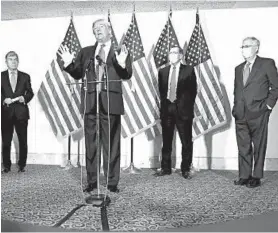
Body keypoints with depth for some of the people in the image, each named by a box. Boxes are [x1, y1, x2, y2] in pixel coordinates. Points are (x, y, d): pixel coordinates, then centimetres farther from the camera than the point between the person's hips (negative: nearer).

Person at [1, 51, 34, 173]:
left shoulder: (25, 77, 11)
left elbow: (30, 93, 9)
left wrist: (24, 98, -10)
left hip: (21, 112, 0)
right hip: (6, 112, 0)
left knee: (23, 141, 2)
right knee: (6, 141, 4)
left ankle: (22, 165, 14)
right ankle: (6, 166, 15)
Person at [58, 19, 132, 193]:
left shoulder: (120, 52, 6)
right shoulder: (86, 52, 15)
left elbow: (127, 76, -5)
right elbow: (78, 75, 10)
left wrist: (122, 64, -23)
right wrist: (69, 63, -6)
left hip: (111, 103, -3)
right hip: (90, 103, 3)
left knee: (112, 144, 3)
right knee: (91, 144, 9)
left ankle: (112, 182, 13)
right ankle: (92, 181, 20)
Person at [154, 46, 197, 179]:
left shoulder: (189, 70, 3)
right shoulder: (162, 71, 13)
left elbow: (193, 90, 1)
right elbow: (161, 91, 14)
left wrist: (187, 106, -3)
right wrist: (165, 103, 5)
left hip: (183, 109, -3)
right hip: (166, 108, 3)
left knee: (186, 142, 1)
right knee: (166, 141, 8)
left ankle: (185, 169, 12)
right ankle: (165, 168, 18)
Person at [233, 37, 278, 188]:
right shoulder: (239, 68, 18)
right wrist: (236, 107, 11)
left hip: (258, 113, -5)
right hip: (241, 114, 5)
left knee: (259, 147, 3)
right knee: (243, 147, 8)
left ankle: (256, 177, 11)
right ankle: (244, 176, 17)